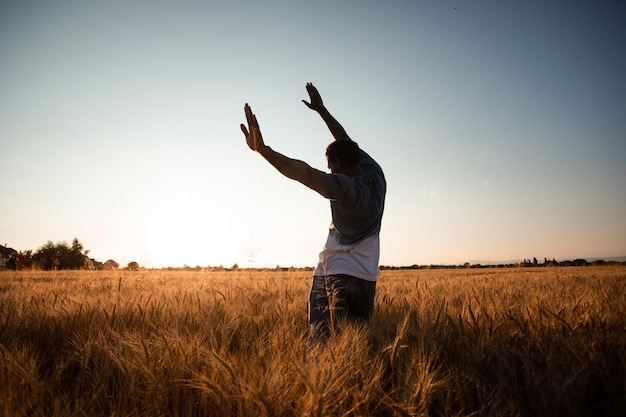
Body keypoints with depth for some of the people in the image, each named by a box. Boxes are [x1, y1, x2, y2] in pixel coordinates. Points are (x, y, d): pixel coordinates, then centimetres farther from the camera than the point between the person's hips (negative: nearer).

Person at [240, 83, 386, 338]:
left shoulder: (346, 186, -14)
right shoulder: (375, 174, 7)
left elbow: (303, 173, -29)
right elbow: (346, 143, 18)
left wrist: (261, 148, -35)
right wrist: (321, 110, 26)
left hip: (336, 273, -7)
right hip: (367, 277, 8)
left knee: (323, 342, -6)